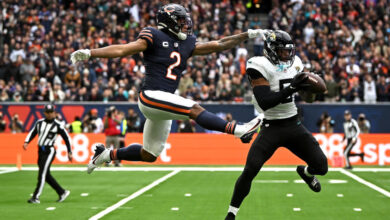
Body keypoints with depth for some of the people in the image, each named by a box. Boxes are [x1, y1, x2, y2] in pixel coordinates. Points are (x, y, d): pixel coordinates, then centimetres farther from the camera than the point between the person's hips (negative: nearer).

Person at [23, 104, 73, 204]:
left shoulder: (58, 125, -5)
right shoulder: (39, 122, 10)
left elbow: (67, 138, 1)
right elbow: (32, 133, 15)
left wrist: (69, 152, 1)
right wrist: (26, 142, -4)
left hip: (49, 151, -6)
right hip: (40, 150, 7)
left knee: (42, 174, -12)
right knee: (46, 175, 10)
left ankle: (36, 197, -10)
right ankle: (62, 192, 23)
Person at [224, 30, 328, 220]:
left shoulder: (295, 64, 4)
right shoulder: (261, 67, -14)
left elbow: (308, 99, 12)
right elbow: (264, 103, -24)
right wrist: (291, 88, -29)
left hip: (294, 125, 5)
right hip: (271, 128, -5)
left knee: (321, 167, -1)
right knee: (250, 170, -17)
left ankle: (305, 172, 37)